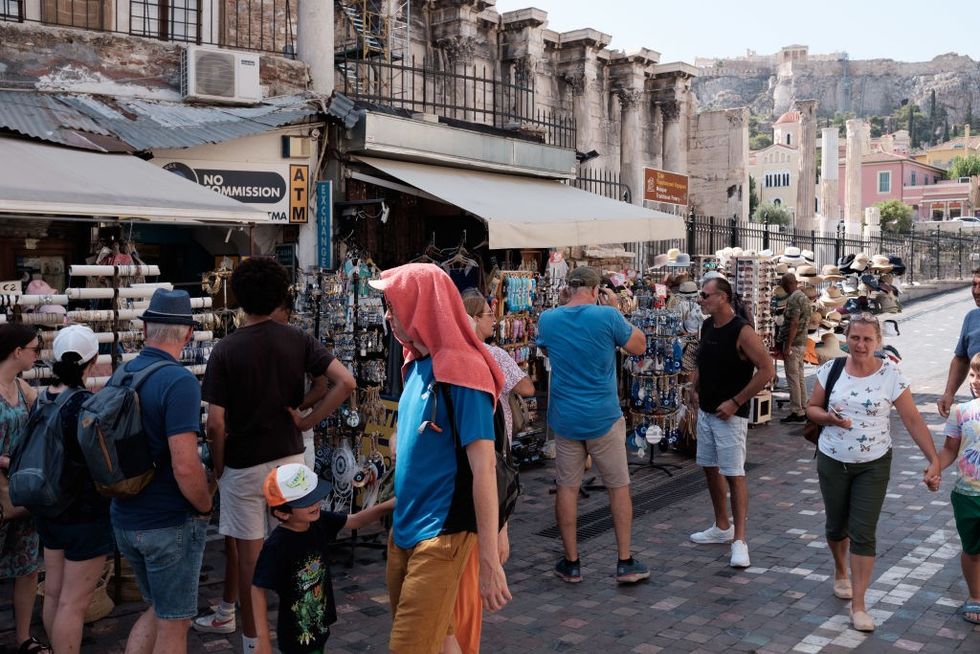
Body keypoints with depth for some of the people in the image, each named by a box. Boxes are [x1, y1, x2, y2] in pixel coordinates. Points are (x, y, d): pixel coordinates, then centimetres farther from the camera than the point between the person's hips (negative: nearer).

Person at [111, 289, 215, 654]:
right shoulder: (179, 382, -21)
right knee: (173, 623, 9)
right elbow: (185, 466, -26)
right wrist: (206, 507, -9)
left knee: (157, 610, 24)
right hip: (169, 524, -7)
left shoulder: (120, 375, 4)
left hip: (125, 519, 7)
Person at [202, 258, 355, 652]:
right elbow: (346, 383, -13)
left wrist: (218, 467, 2)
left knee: (250, 555, 8)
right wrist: (308, 421, -4)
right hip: (289, 459, 3)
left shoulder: (226, 350, -10)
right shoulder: (298, 341, -3)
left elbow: (216, 423, -13)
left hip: (243, 464, -2)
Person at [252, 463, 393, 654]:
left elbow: (356, 521, 3)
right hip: (296, 637, -7)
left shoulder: (319, 523, -7)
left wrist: (389, 505, -11)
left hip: (321, 626, 7)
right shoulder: (275, 547, -26)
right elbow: (258, 590, -20)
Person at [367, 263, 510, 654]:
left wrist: (489, 561, -23)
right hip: (404, 530, 8)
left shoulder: (461, 372, -18)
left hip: (440, 536, -8)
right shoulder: (417, 365, 7)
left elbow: (483, 469, -21)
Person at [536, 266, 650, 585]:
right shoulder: (607, 316, -12)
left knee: (567, 487, 11)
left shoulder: (548, 319, -2)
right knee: (619, 487, 10)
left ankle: (571, 563, 17)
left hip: (565, 418, 2)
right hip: (603, 417, -2)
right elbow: (639, 346, 2)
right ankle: (625, 563, 14)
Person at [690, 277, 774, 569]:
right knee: (710, 468, 15)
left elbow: (767, 370, -20)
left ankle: (739, 540, -2)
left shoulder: (742, 332, -17)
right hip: (706, 411, 8)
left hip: (730, 414, -8)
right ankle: (722, 527, 30)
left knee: (734, 475, -7)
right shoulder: (706, 326, 6)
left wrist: (735, 402, -20)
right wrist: (695, 389, 9)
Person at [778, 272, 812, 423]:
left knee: (793, 378, -6)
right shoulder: (804, 297, 15)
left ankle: (796, 412, -4)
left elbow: (794, 323, -22)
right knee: (800, 376, 13)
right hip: (802, 342, 10)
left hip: (793, 343, -10)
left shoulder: (793, 299, -15)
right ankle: (803, 411, 18)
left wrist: (787, 346, -21)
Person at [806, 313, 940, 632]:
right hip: (832, 462, 2)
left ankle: (858, 605, 1)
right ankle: (841, 571, 46)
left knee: (863, 533, -6)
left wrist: (934, 458, -17)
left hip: (873, 465, -2)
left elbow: (913, 420, -9)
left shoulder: (891, 375, -11)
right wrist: (829, 418, -19)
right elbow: (812, 408, 3)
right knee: (837, 526, 16)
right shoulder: (830, 369, -6)